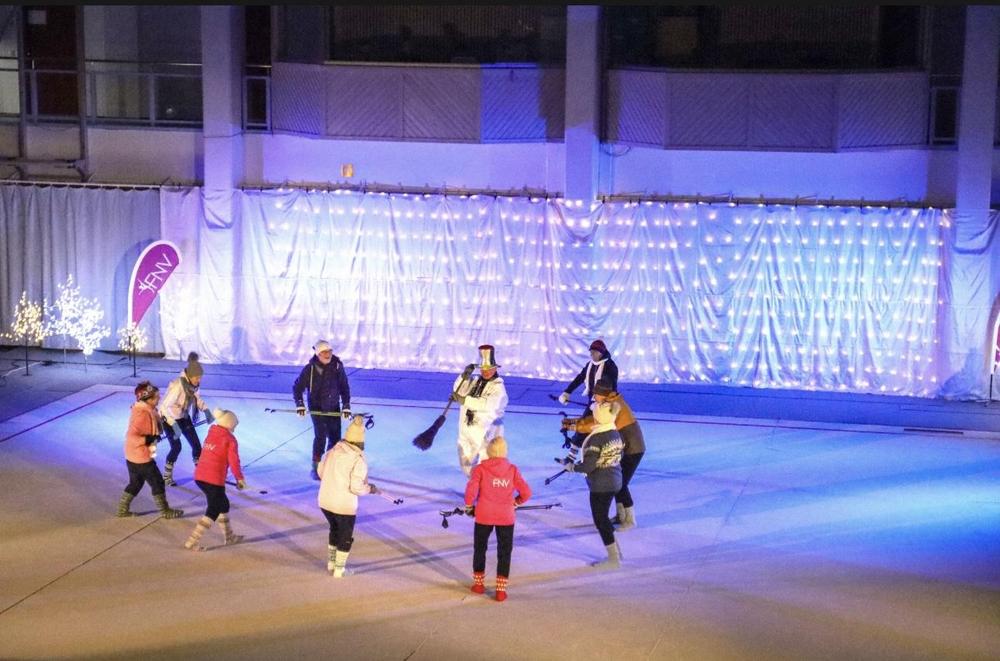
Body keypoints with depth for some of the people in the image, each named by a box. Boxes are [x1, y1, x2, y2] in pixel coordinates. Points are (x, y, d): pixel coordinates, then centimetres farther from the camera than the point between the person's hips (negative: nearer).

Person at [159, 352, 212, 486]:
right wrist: (174, 425, -39)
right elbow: (165, 406, -34)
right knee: (176, 447, -9)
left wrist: (206, 410, -9)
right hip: (169, 418, -7)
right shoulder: (177, 385, -34)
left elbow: (197, 398, 8)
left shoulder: (193, 384, -11)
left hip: (184, 417, 7)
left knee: (196, 444, 3)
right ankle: (167, 476, 11)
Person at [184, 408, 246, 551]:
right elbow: (234, 461, -8)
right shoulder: (230, 439, -5)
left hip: (199, 476, 8)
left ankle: (229, 536, 36)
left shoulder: (210, 435, 16)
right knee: (213, 511, 4)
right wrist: (240, 478, 7)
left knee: (223, 504, 25)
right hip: (214, 479, -8)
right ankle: (192, 542, -1)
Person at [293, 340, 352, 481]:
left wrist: (346, 406, -2)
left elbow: (344, 387, 1)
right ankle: (315, 468, -4)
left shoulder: (337, 365, -8)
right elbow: (297, 387, -10)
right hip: (317, 408, -4)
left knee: (335, 437, 8)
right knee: (320, 436, -15)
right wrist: (300, 405, -20)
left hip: (334, 408, 4)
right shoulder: (310, 368, -17)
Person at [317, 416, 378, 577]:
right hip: (344, 505, -6)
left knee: (335, 529, 29)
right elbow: (356, 487, -21)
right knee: (346, 536, 16)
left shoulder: (333, 451, -2)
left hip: (325, 500, 6)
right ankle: (339, 570, 25)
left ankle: (331, 563, 40)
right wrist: (370, 489, -2)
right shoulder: (358, 459, -20)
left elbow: (321, 471, 11)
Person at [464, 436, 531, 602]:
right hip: (506, 517, 0)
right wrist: (516, 502, 13)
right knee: (504, 552, 10)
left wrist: (469, 505, 0)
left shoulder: (480, 468, -6)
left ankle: (479, 583, 30)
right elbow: (526, 492, -5)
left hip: (484, 515, 0)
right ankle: (501, 590, 7)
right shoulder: (512, 469, -1)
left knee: (480, 548, 20)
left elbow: (471, 489, -17)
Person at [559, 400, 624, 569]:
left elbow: (588, 465, -22)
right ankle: (616, 551, 28)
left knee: (600, 519, 2)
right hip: (614, 481, 9)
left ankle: (613, 559, 6)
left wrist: (571, 467, -4)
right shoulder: (615, 434, 3)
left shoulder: (597, 438, -22)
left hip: (601, 485, -9)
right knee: (603, 517, 21)